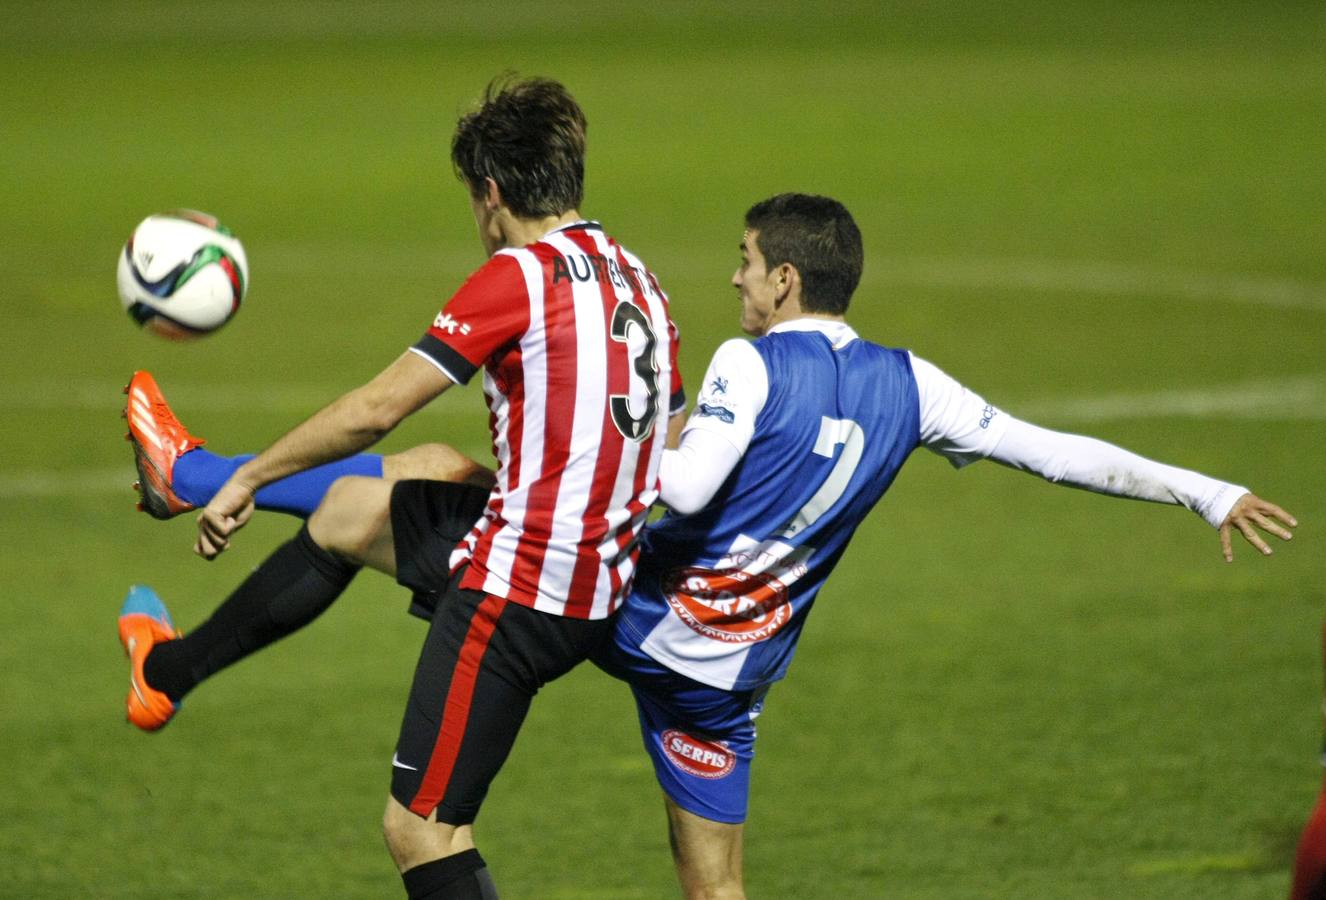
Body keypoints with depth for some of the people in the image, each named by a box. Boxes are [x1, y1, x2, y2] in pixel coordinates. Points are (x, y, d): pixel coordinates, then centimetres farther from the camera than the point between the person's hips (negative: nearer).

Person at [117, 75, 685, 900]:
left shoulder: (520, 274, -14)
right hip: (598, 586, 9)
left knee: (423, 831, -4)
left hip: (516, 598, -9)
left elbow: (376, 410, -13)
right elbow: (673, 441, 15)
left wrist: (248, 479, -1)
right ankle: (168, 673, 42)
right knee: (350, 509, 27)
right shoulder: (638, 283, 9)